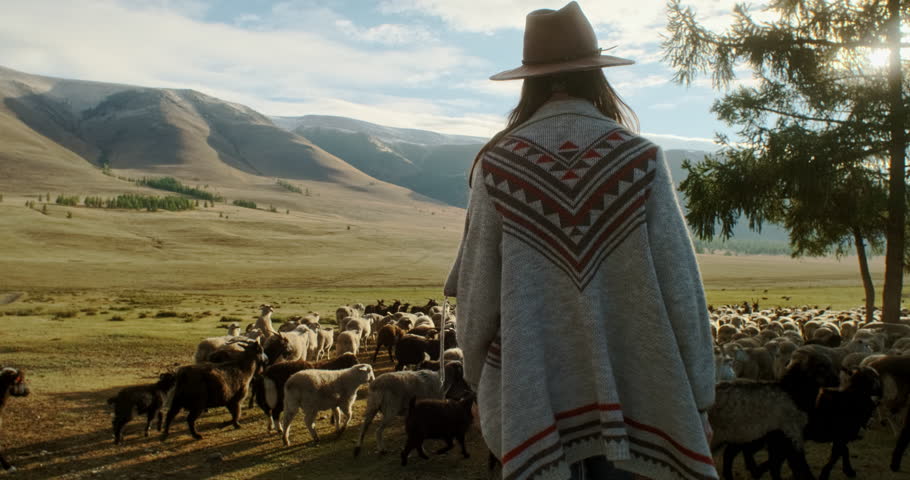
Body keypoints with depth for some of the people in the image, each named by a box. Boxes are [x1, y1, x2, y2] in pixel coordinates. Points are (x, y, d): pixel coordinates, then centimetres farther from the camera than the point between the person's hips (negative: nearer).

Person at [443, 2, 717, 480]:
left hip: (531, 398, 0)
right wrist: (696, 395, 4)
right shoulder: (641, 161, -7)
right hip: (622, 394, 0)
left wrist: (478, 375, 14)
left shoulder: (497, 166, -7)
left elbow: (476, 290, -3)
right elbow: (680, 286, -6)